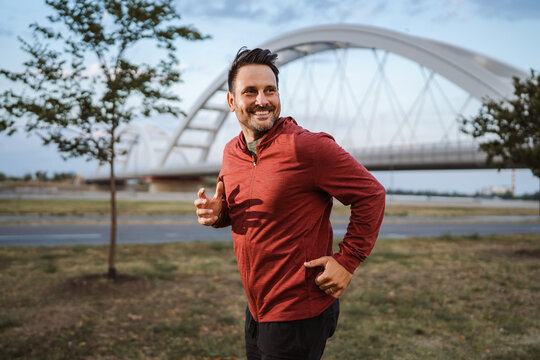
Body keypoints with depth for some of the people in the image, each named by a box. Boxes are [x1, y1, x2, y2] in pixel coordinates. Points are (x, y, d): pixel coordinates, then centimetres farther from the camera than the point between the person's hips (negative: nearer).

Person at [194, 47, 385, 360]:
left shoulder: (306, 147, -20)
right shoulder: (232, 152, 3)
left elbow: (371, 195, -16)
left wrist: (347, 260, -15)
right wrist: (217, 213, -4)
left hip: (299, 315, -7)